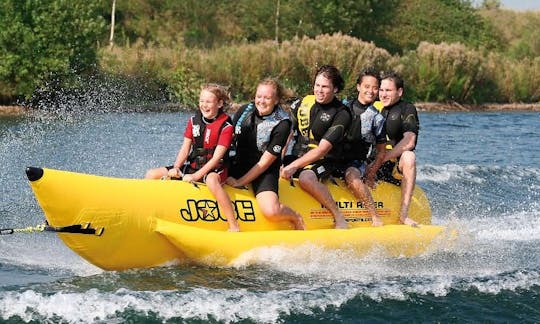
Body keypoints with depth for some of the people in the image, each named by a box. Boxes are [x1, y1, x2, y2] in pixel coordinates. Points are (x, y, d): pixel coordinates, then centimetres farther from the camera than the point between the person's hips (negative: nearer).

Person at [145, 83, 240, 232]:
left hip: (214, 170, -6)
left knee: (211, 181, -44)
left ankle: (234, 227, -41)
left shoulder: (226, 126, -11)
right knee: (151, 175, -4)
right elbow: (185, 148, 5)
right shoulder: (194, 120, 5)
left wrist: (195, 176, -24)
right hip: (192, 166, 6)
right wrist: (176, 168, -13)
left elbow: (216, 158, -17)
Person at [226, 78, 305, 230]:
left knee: (271, 211, -30)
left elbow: (265, 162, -14)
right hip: (239, 165, 6)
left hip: (265, 173, -6)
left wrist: (239, 182, -15)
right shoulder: (245, 111, 0)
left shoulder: (282, 124, -14)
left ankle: (295, 217, 7)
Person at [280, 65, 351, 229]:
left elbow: (322, 149, -16)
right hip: (296, 157, 5)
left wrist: (294, 166, -22)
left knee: (306, 178, -36)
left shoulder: (341, 115, -8)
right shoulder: (303, 103, 7)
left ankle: (339, 217, -23)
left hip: (322, 162, -5)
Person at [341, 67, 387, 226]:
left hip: (357, 163, -3)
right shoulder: (345, 107, 10)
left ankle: (376, 218, -34)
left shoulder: (377, 118, 4)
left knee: (352, 177, -37)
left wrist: (371, 174, -3)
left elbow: (381, 152, 7)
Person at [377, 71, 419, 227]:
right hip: (374, 167, 5)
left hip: (396, 169, -5)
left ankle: (403, 213, -36)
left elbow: (409, 142, -16)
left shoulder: (407, 109, 0)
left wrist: (383, 158, -24)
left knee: (408, 156, -35)